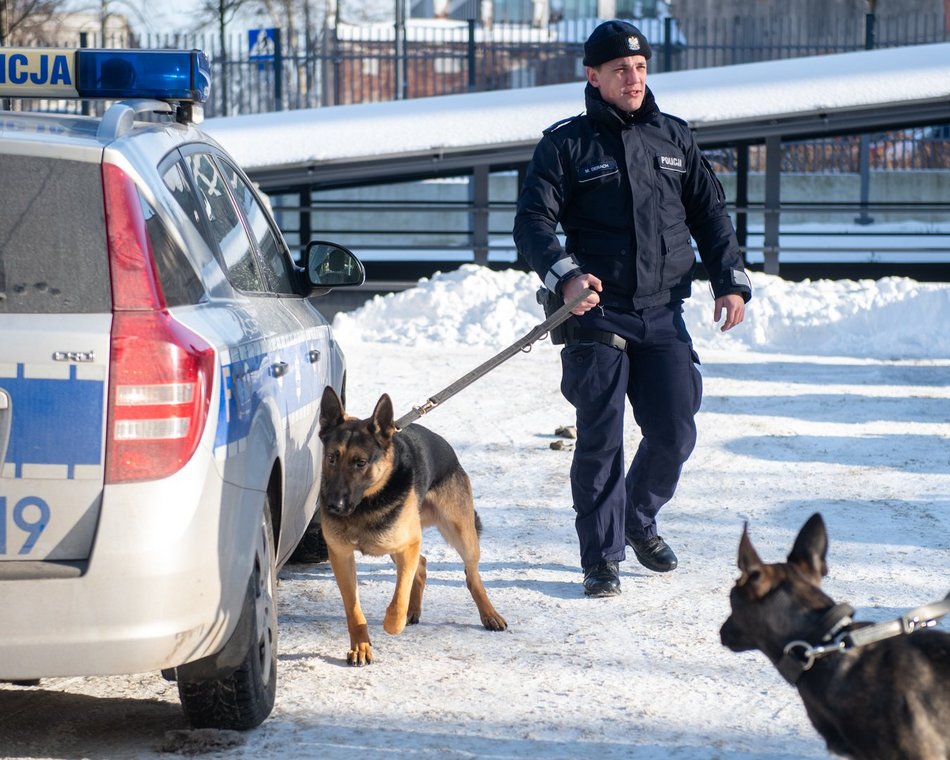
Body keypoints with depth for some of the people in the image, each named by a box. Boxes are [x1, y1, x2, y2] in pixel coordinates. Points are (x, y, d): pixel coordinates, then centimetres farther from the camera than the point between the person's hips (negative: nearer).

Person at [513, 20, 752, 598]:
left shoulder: (674, 137, 12)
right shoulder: (566, 144, 0)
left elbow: (711, 214, 17)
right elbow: (533, 221, -8)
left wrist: (730, 281, 5)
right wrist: (565, 274, -26)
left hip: (663, 317, 3)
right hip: (597, 315, -3)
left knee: (675, 433, 2)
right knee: (600, 441, -3)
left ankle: (639, 521, 29)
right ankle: (603, 556, 8)